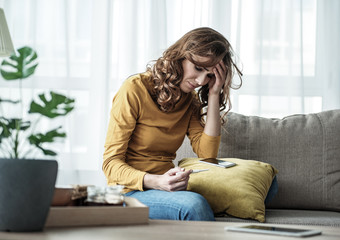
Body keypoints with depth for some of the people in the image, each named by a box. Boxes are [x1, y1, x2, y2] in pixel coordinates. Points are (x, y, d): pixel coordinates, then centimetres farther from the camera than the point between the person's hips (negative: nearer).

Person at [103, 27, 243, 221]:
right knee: (194, 205, -37)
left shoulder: (190, 99, 12)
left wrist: (213, 95, -4)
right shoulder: (135, 90, -9)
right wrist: (156, 182, -29)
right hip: (131, 192, -5)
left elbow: (207, 154, -2)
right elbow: (111, 163, -11)